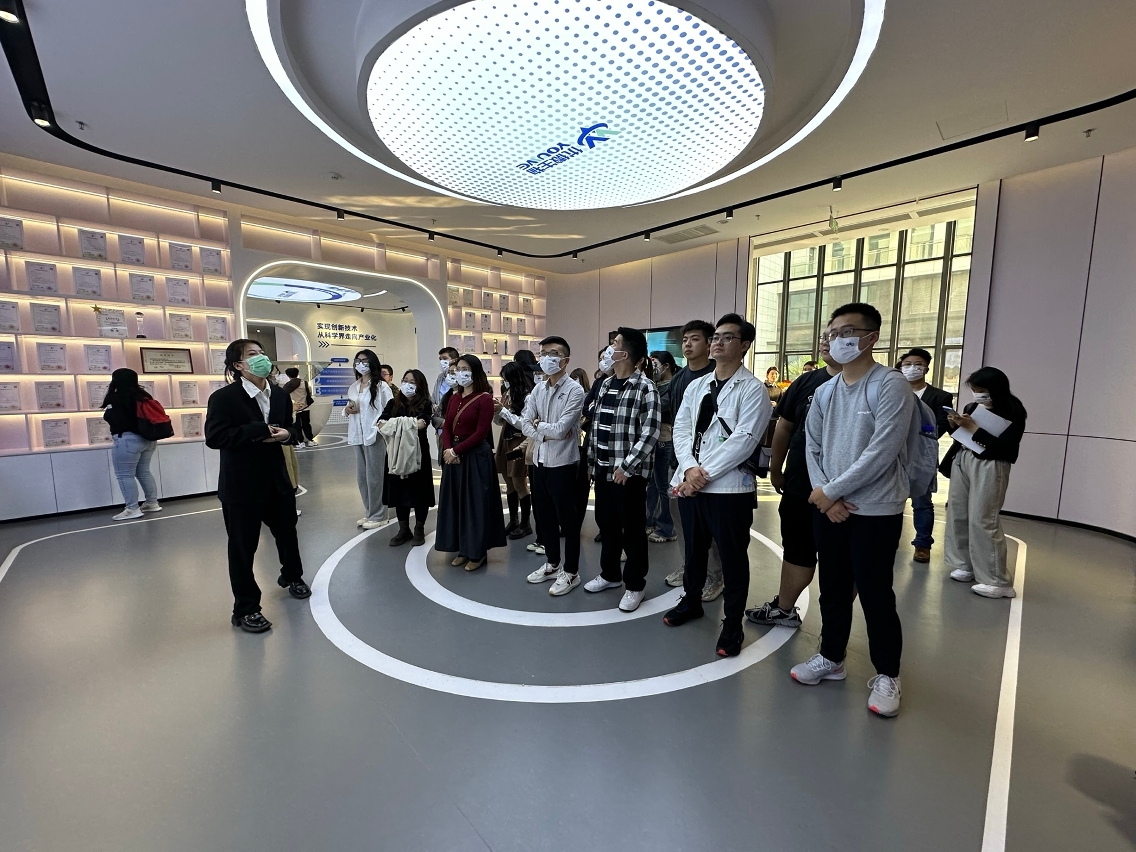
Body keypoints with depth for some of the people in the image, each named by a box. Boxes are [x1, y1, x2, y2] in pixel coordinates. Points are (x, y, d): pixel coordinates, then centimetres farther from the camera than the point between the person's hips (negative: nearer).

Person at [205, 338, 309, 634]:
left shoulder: (280, 395, 5)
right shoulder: (223, 397, -13)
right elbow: (214, 437, -23)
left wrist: (285, 434, -8)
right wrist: (260, 430, -25)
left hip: (277, 479, 6)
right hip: (241, 485, -6)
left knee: (287, 531, 22)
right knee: (242, 547, 5)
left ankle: (292, 576, 49)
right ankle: (246, 609, 22)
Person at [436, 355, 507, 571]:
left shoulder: (485, 398, -10)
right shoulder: (454, 398, 11)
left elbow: (481, 433, -15)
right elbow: (446, 427, 7)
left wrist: (456, 450, -14)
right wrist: (448, 450, -10)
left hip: (476, 456, -7)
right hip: (453, 455, 7)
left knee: (475, 503, 1)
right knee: (456, 501, 12)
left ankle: (478, 552, 15)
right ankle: (463, 549, 26)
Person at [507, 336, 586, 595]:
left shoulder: (574, 391, -13)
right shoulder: (538, 390, 7)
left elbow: (561, 429, -20)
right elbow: (524, 425, -1)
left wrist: (538, 424, -7)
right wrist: (548, 434, -16)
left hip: (562, 463, -7)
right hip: (539, 461, 7)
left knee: (567, 520, 6)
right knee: (544, 516, 17)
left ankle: (570, 572, 21)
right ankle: (552, 564, 35)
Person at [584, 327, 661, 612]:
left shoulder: (645, 388, -13)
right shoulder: (605, 384, 10)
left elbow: (650, 433, -18)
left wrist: (626, 466, -19)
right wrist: (591, 460, 15)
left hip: (629, 473, -7)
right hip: (603, 469, 7)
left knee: (633, 530, 6)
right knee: (606, 524, 18)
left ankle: (635, 585, 24)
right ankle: (609, 574, 37)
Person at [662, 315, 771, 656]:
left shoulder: (753, 389, -6)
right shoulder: (695, 386, 12)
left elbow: (744, 439, -15)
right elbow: (680, 429, 5)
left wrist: (705, 473, -17)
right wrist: (689, 468, -11)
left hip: (729, 487, -5)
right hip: (690, 483, 5)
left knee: (733, 557, 7)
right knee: (695, 547, 20)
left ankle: (733, 624, 25)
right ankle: (691, 600, 41)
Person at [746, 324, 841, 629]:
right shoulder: (806, 382, 5)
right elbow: (784, 426, 12)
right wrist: (776, 469, 13)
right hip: (799, 486, 5)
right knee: (797, 550, 18)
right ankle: (784, 608, 35)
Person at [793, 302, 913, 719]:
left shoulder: (890, 385, -12)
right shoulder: (825, 390, 7)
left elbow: (881, 453, -19)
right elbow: (812, 446, 6)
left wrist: (831, 491, -14)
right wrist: (825, 496, -7)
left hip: (876, 512, -5)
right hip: (829, 509, 6)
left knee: (875, 595, 6)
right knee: (833, 589, 16)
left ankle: (886, 675, 27)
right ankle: (830, 658, 34)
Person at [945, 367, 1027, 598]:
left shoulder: (1012, 411, -6)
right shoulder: (974, 407, 10)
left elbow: (1003, 446, -15)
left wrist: (974, 427, -15)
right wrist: (955, 424, -1)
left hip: (989, 466, -6)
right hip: (962, 461, 7)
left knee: (982, 520, -8)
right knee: (958, 514, 7)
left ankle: (998, 581, 2)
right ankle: (966, 565, 20)